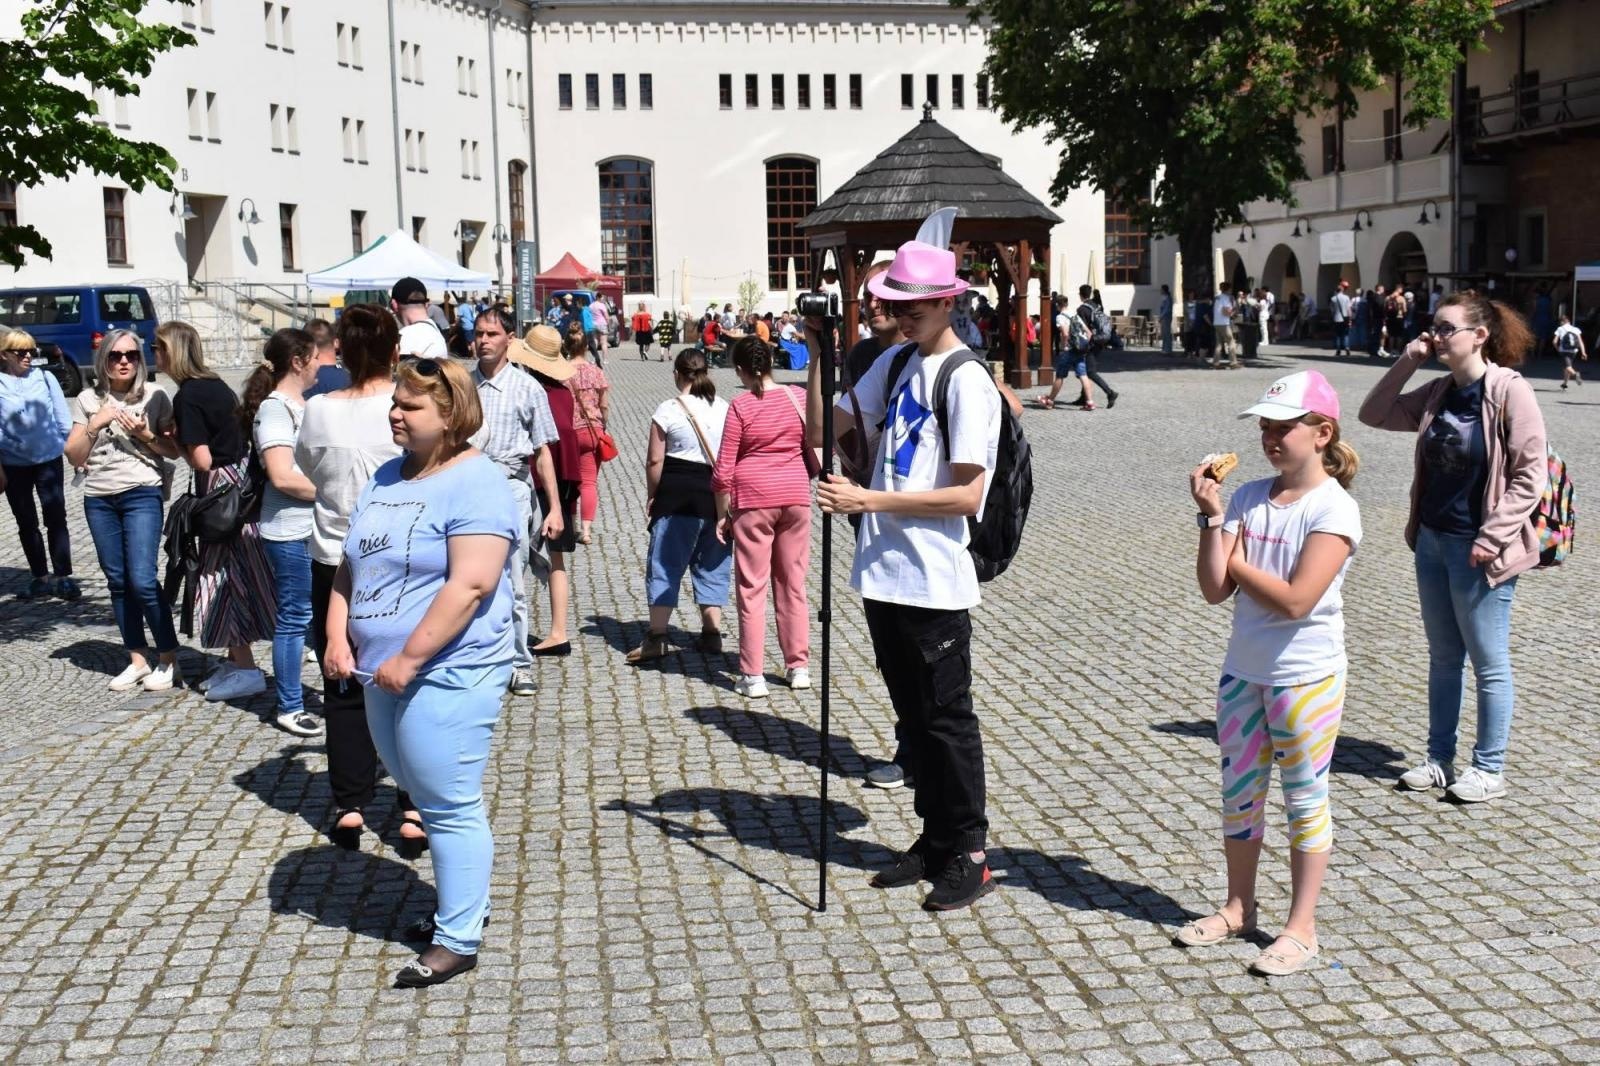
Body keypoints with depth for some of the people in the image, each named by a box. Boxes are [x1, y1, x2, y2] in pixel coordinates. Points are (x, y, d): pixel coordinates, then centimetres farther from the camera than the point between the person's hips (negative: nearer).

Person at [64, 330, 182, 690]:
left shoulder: (154, 396, 0)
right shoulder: (88, 400, 7)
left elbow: (175, 450, 3)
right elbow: (75, 457, 6)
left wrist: (146, 434, -14)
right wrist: (94, 426, -8)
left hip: (142, 495, -4)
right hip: (98, 500, 4)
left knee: (142, 580, -11)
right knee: (117, 581, 7)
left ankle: (169, 660, 1)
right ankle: (137, 659, 16)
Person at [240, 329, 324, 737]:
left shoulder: (302, 405, 14)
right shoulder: (274, 408, -12)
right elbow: (282, 476, -20)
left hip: (318, 526, 8)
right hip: (291, 531, -8)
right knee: (294, 618, 0)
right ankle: (290, 709, 9)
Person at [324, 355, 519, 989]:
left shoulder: (476, 483, -14)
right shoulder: (388, 477, 13)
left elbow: (471, 585, -23)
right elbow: (351, 566, 17)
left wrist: (408, 660, -22)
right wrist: (337, 635, 2)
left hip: (447, 674, -9)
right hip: (386, 673, 9)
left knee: (450, 807, -1)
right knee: (429, 799, 19)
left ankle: (458, 940, 9)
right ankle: (464, 901, 35)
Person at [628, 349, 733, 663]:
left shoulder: (668, 410, -7)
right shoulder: (725, 409, 5)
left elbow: (655, 461, -8)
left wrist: (651, 496, 3)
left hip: (678, 494, -4)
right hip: (719, 494, 4)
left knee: (666, 564, 1)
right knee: (712, 564, 13)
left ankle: (657, 636, -3)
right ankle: (712, 632, 15)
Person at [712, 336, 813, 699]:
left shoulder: (740, 406, -8)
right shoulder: (799, 397, 0)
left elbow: (724, 468, -7)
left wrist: (723, 513, 3)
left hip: (753, 498, -3)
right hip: (796, 496, 3)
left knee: (751, 587, 3)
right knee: (792, 583, 13)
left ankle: (752, 675, 5)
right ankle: (798, 666, 19)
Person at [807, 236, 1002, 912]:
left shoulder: (968, 381, -11)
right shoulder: (893, 366, 11)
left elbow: (967, 496, -17)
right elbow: (821, 432, 11)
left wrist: (871, 501, -19)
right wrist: (818, 360, -2)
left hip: (934, 581, -7)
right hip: (882, 572, 7)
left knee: (946, 717, 2)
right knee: (911, 714, 15)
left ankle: (969, 854, 13)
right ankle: (935, 838, 27)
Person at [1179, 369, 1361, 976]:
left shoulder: (1334, 508, -14)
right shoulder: (1249, 498, 2)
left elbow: (1296, 600, -23)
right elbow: (1215, 590, -4)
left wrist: (1237, 563, -11)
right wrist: (1212, 519, -13)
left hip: (1307, 676, -6)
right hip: (1244, 669, 6)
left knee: (1304, 799, 7)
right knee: (1239, 793, 16)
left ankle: (1301, 928, 19)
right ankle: (1238, 909, 32)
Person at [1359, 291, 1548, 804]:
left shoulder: (1509, 391, -13)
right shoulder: (1438, 393, 7)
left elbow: (1531, 474, -14)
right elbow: (1374, 414, 15)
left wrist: (1492, 537, -18)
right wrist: (1406, 362, 3)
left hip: (1477, 551, -7)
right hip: (1432, 541, 7)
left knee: (1489, 662, 5)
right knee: (1442, 656, 16)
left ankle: (1489, 769, 16)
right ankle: (1440, 759, 27)